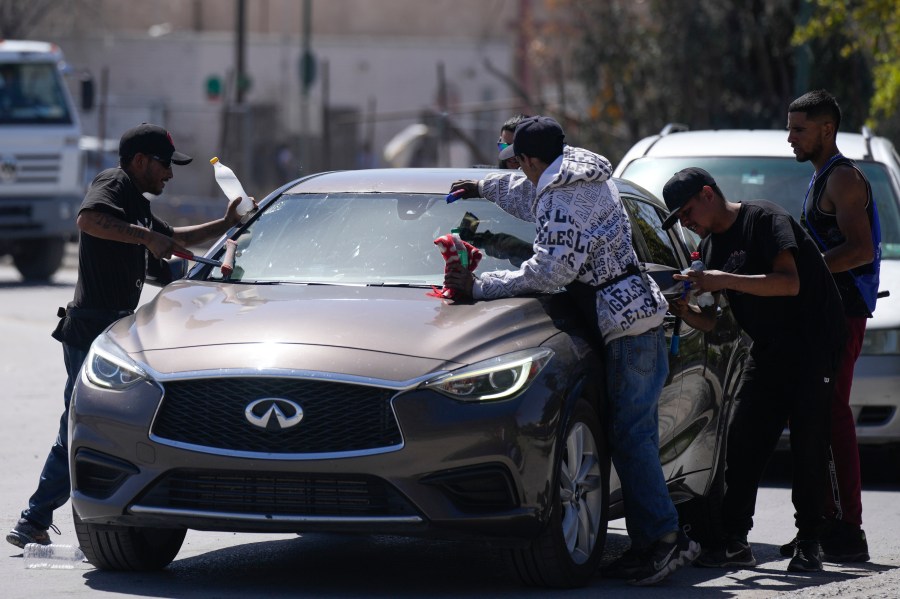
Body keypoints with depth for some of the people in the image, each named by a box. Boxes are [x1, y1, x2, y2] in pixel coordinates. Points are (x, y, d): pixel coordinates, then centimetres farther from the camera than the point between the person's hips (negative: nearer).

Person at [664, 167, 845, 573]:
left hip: (814, 342, -8)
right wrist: (685, 311, -13)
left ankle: (808, 544, -6)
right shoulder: (711, 245, 11)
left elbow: (789, 282, -26)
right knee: (744, 437, -2)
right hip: (768, 349, 8)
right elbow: (713, 322, 8)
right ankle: (735, 542, -1)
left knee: (807, 441, -10)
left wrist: (724, 280, -29)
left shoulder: (765, 220, -13)